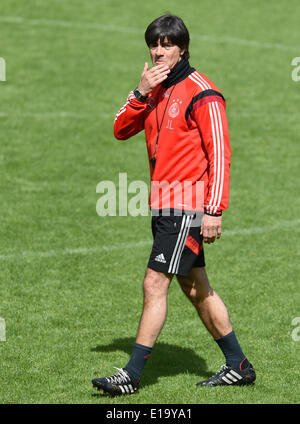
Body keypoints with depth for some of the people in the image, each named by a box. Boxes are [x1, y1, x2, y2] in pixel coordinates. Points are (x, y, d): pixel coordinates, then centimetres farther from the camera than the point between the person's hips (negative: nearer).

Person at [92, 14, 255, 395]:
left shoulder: (201, 93, -11)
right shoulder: (156, 91, 14)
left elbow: (219, 153, -15)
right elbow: (121, 130, 7)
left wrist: (214, 211, -20)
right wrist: (141, 92, -9)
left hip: (187, 209, -9)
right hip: (164, 207, 9)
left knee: (155, 284, -11)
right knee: (196, 289, 13)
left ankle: (132, 375, -8)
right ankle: (238, 367, 21)